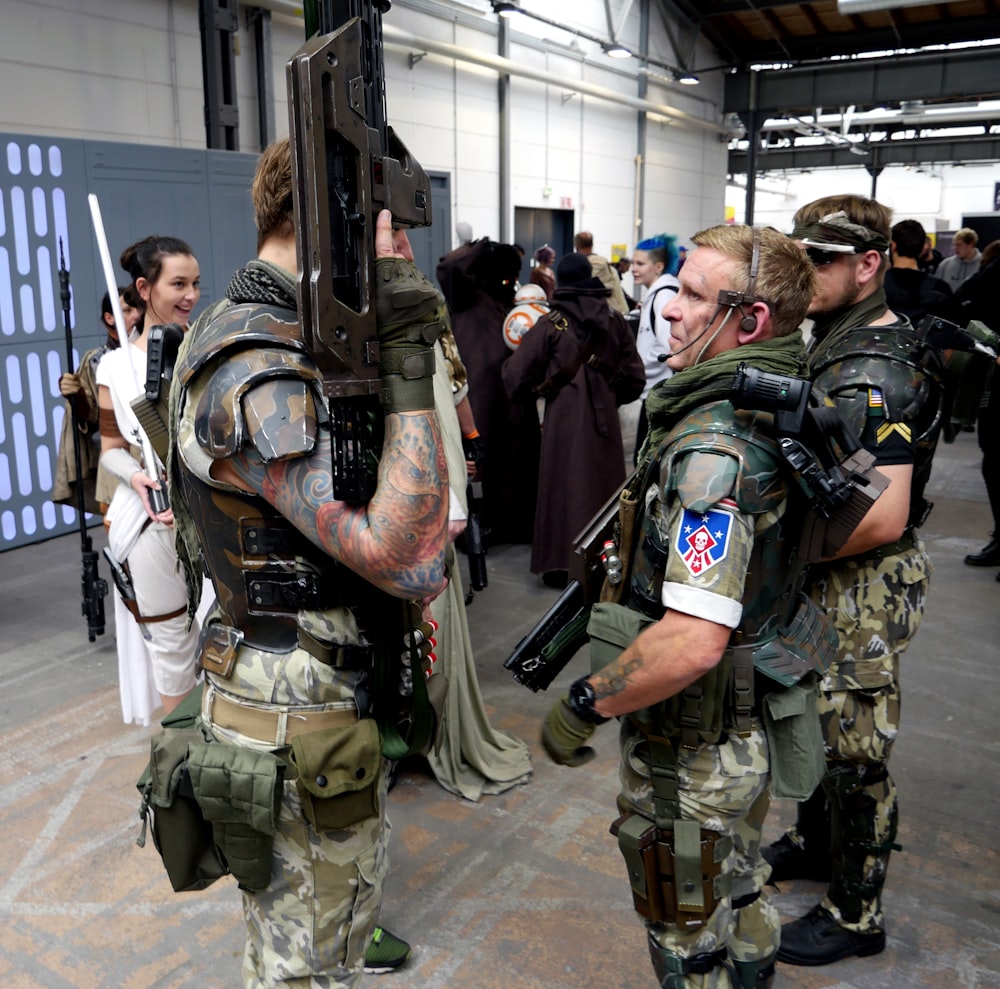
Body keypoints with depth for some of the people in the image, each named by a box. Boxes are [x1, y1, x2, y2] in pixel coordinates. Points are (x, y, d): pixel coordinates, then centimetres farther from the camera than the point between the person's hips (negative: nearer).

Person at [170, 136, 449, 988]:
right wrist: (408, 361, -33)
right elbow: (411, 561, -33)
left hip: (305, 692, 10)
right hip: (304, 725, -10)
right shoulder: (260, 373, -26)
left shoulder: (266, 338, 6)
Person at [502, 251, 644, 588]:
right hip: (605, 419, 3)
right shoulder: (615, 320, 4)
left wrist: (539, 389, 16)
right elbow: (634, 377, 8)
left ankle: (561, 563, 8)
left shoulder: (551, 323, -5)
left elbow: (516, 376, -4)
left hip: (564, 420, -3)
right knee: (603, 486, 12)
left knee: (564, 487, 5)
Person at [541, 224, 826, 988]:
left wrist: (581, 709, -22)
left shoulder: (713, 448, -30)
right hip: (748, 725, 9)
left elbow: (693, 641, -36)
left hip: (690, 751, -9)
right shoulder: (773, 415, 0)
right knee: (740, 894, 30)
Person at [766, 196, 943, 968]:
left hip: (861, 592, -10)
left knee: (854, 750, 6)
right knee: (819, 723, 24)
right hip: (823, 585, 10)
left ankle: (856, 916, 25)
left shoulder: (872, 374, -26)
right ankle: (815, 844, 46)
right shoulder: (840, 342, 7)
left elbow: (882, 519, -32)